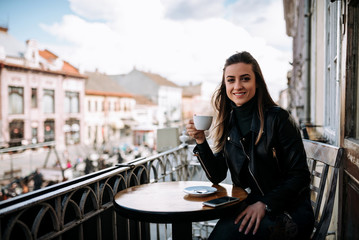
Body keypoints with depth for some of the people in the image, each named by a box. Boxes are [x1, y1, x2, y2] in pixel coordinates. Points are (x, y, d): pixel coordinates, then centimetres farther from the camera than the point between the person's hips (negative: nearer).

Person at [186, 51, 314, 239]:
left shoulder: (278, 118, -10)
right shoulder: (227, 123, 4)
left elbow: (300, 175, -9)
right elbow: (217, 176, 4)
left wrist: (265, 204, -18)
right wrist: (201, 141, -9)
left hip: (289, 209, -4)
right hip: (247, 206, 4)